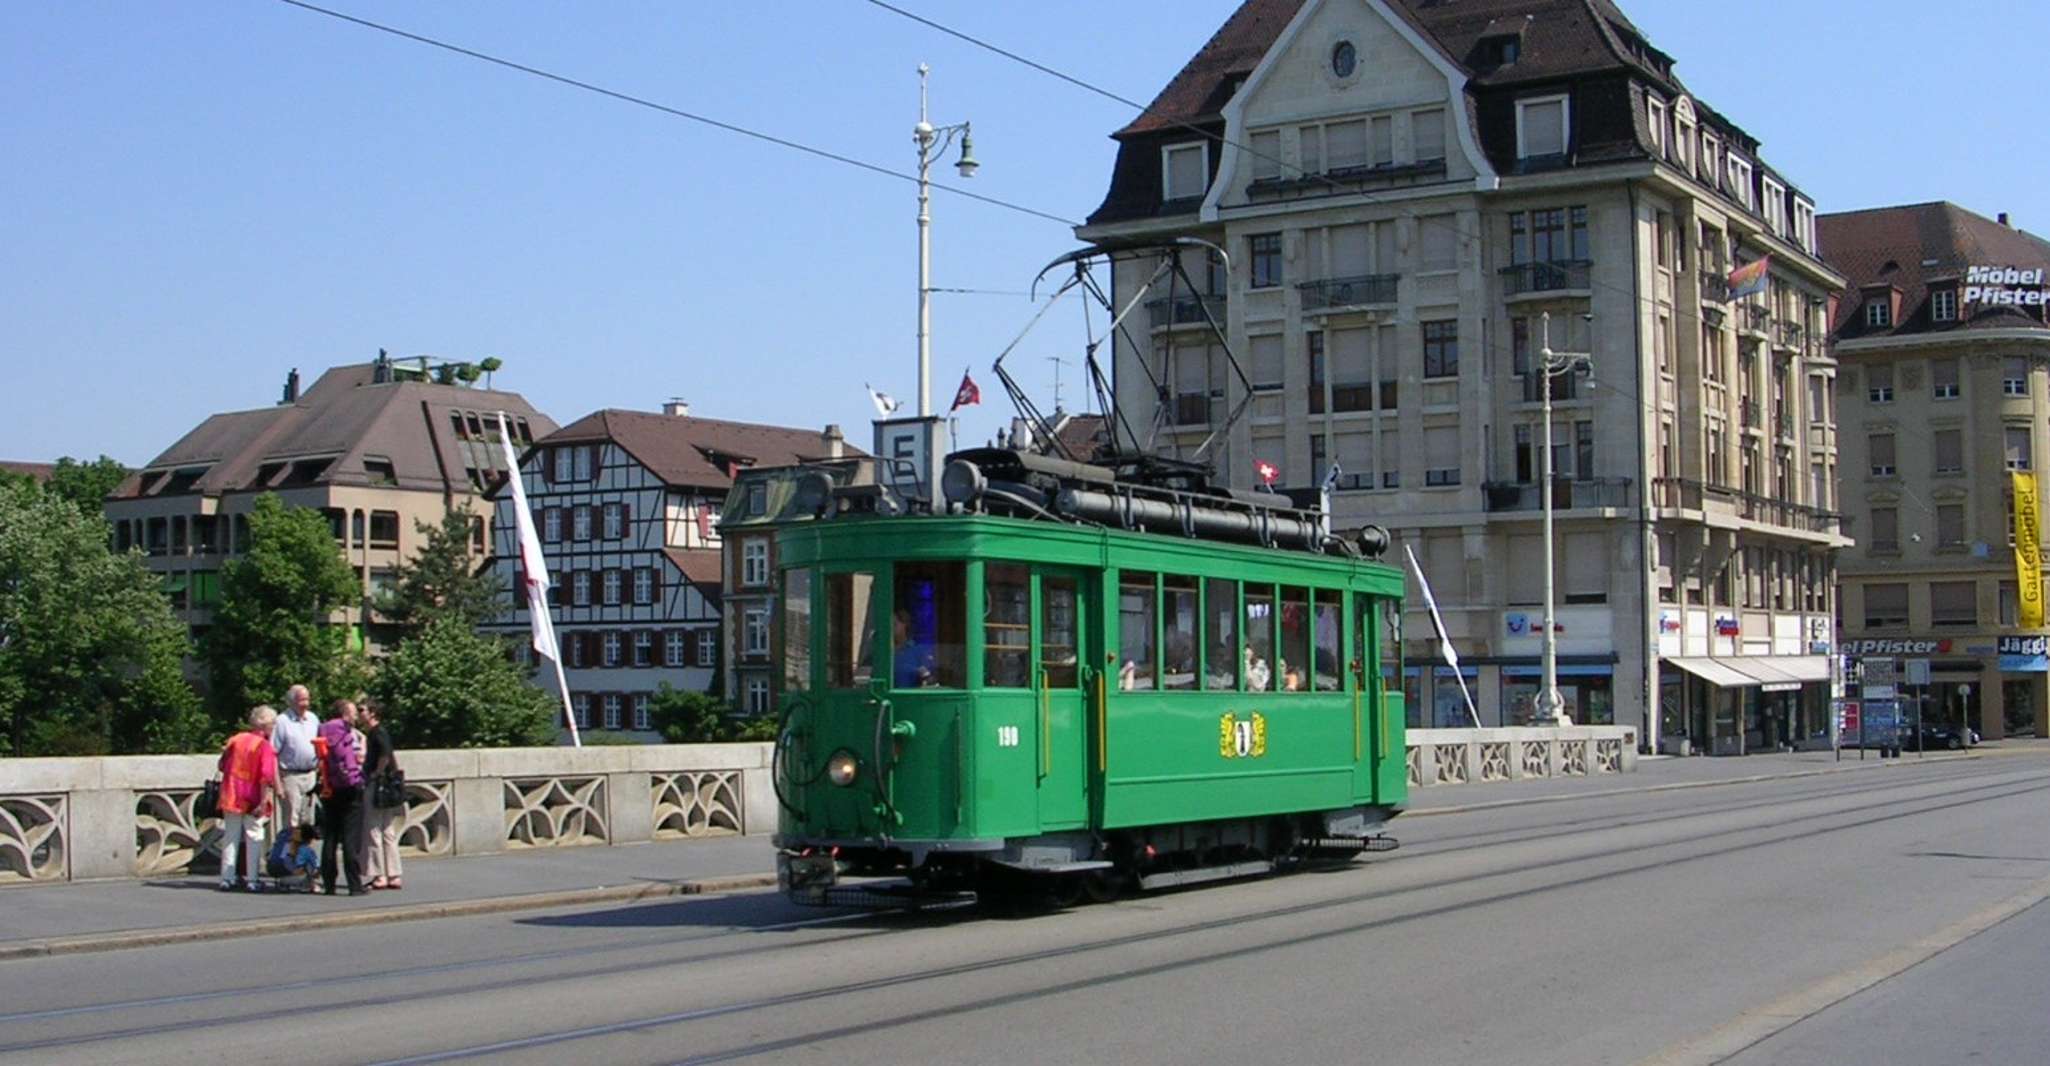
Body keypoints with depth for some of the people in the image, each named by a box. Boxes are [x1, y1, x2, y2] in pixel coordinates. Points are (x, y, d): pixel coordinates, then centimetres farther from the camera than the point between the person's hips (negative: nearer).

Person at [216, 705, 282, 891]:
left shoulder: (236, 739, 6)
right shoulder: (264, 746, -11)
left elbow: (222, 766, 12)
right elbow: (266, 776, -18)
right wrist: (264, 801, -17)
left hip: (231, 797, 5)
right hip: (253, 799, -5)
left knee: (231, 837, 11)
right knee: (254, 838, 3)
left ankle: (227, 878, 10)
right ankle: (252, 880, 2)